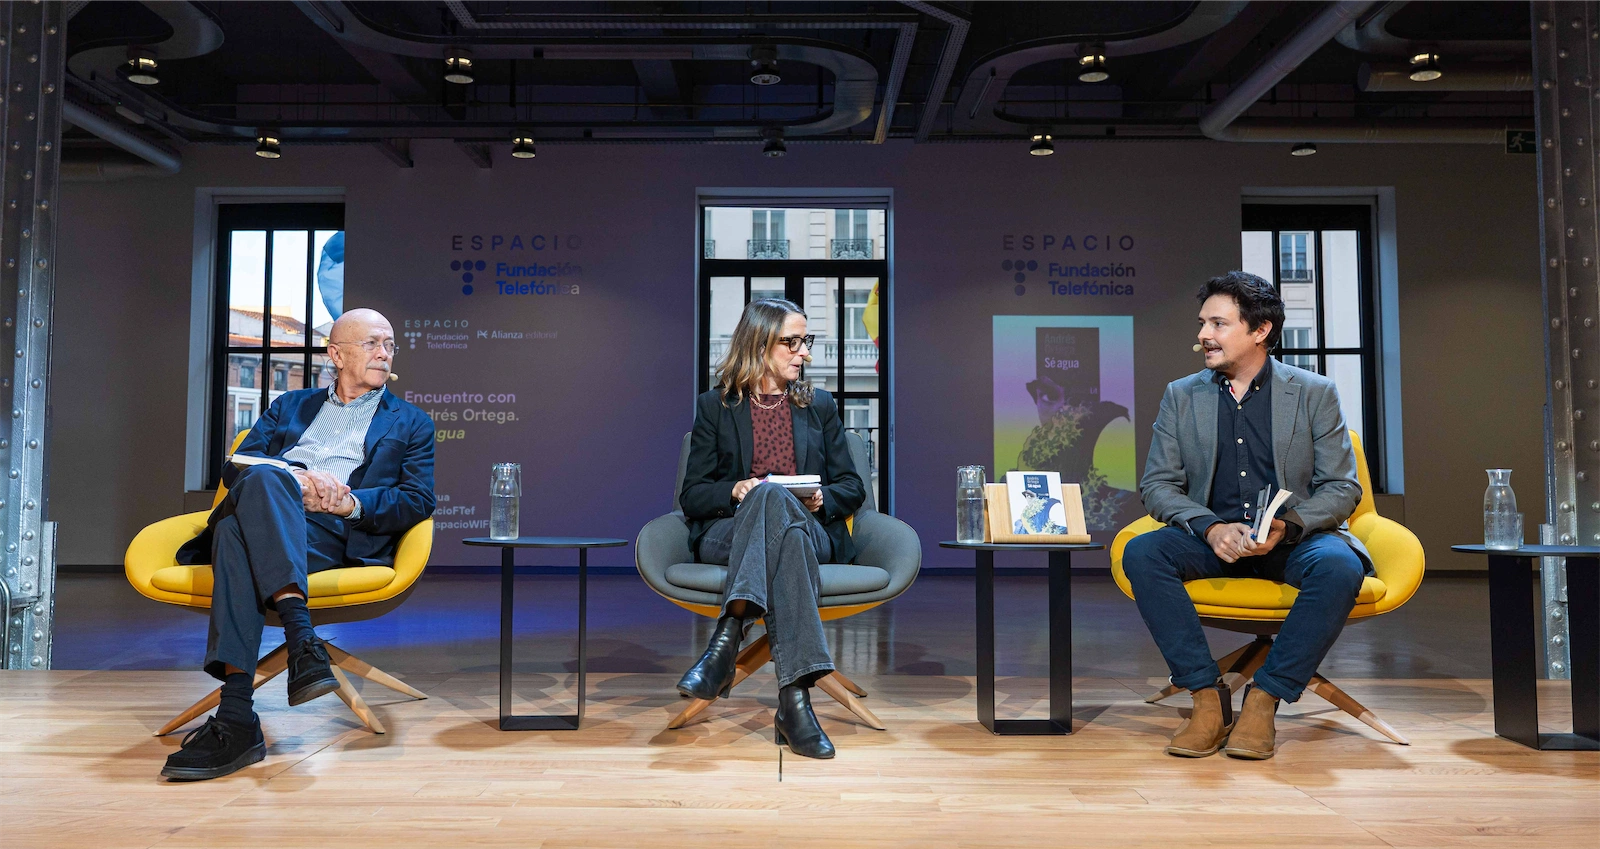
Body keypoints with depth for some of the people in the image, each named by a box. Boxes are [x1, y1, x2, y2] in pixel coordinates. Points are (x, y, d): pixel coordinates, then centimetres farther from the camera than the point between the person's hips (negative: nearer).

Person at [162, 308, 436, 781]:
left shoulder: (411, 424, 23)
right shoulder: (291, 406, 32)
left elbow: (418, 500, 8)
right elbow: (236, 465, 17)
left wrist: (352, 503, -10)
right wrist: (290, 479, -6)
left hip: (335, 534, -2)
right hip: (258, 517, 2)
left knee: (237, 531, -35)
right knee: (263, 478, -36)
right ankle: (301, 638, -46)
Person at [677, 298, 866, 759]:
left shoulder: (820, 405, 20)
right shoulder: (715, 406, 13)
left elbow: (852, 487, 18)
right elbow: (692, 495, 8)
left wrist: (822, 499, -5)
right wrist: (735, 491, -12)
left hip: (811, 531, 1)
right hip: (727, 534, -1)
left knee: (772, 497, -36)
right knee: (771, 494, -38)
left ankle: (726, 639, -49)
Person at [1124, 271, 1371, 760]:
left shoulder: (1314, 393, 3)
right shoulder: (1181, 396, 7)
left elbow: (1342, 487, 0)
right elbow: (1157, 485, 2)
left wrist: (1286, 526, -21)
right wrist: (1211, 527, -17)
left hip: (1294, 538, -1)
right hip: (1212, 538, 2)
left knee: (1340, 567, -34)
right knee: (1141, 553, -27)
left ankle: (1264, 700, -20)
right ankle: (1208, 696, -21)